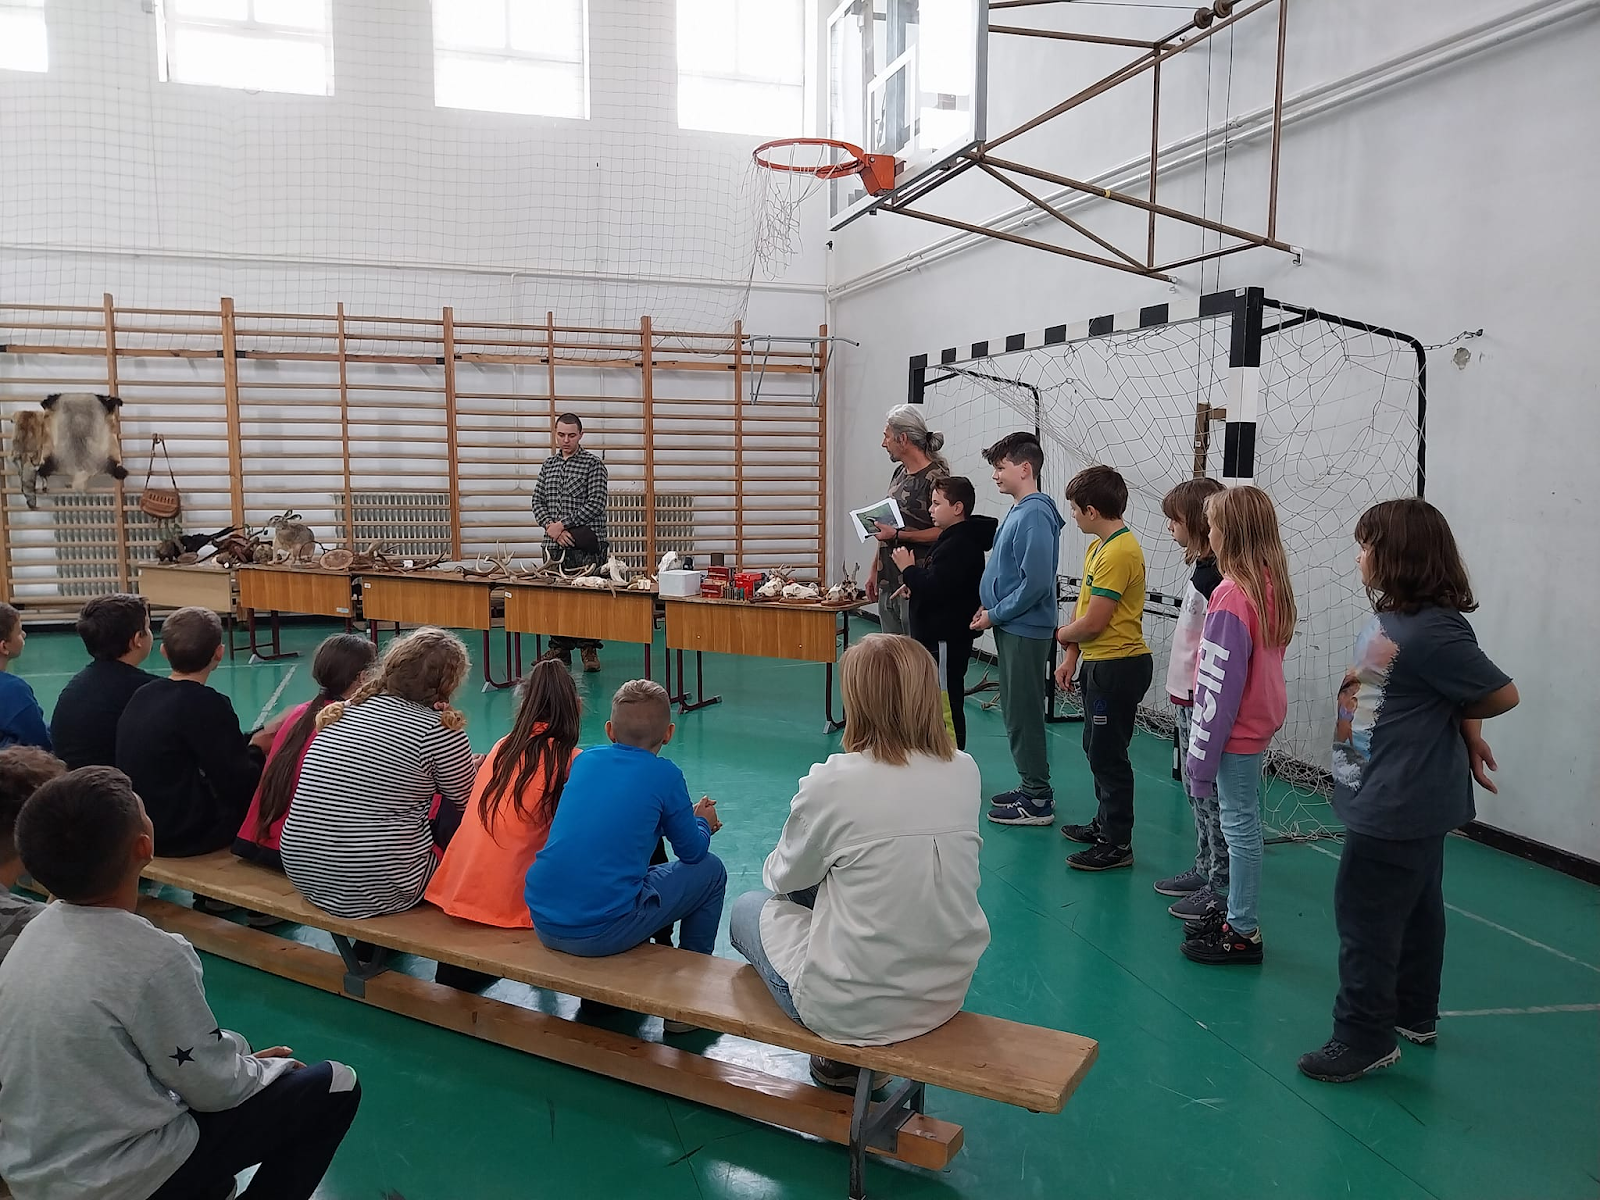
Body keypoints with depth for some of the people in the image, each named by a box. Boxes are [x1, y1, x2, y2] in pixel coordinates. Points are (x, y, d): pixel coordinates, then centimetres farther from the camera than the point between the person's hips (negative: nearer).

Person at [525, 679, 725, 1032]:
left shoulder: (584, 760, 11)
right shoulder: (664, 775, -3)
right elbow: (693, 851, 8)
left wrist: (688, 818, 35)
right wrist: (703, 822, 31)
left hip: (543, 925, 6)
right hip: (602, 932, -6)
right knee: (710, 871, 13)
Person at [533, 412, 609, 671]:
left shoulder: (593, 464, -3)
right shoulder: (549, 465, 14)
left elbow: (596, 503, -11)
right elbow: (538, 501, 12)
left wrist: (563, 524, -13)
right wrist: (550, 526, -7)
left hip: (587, 545, -5)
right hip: (556, 544, 5)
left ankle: (589, 649, 6)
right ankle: (559, 650, 17)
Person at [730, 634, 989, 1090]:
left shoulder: (835, 781, -20)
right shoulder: (965, 772, -5)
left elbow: (784, 877, -3)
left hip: (854, 1009, -5)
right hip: (948, 993, 5)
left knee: (749, 907, 21)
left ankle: (845, 1057, 18)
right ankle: (848, 1051, 22)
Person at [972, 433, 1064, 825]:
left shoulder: (1034, 514, -19)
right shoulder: (1020, 511, 11)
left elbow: (1035, 583, -24)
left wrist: (995, 615, -15)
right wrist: (991, 606, 8)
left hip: (1025, 631, -10)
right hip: (1012, 627, 10)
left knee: (1023, 714, -1)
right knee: (1016, 711, 17)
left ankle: (1037, 801, 9)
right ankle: (1033, 787, 28)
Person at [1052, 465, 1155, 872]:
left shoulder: (1119, 552, -22)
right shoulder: (1100, 545, 10)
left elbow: (1092, 622, -22)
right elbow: (1083, 607, 12)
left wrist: (1061, 635, -3)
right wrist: (1071, 657, 9)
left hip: (1118, 667, -10)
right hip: (1100, 663, 10)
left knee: (1108, 754, -1)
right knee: (1096, 747, 20)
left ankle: (1117, 845, 10)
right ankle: (1105, 824, 35)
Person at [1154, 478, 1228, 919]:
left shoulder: (1212, 576, -20)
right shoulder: (1201, 568, 10)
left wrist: (1201, 704, -20)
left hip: (1201, 703, -10)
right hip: (1187, 698, 10)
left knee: (1208, 793, -1)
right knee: (1195, 786, 19)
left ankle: (1220, 888, 10)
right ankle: (1205, 869, 32)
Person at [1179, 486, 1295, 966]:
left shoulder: (1231, 596, -22)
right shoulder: (1272, 586, 4)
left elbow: (1219, 687, -21)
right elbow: (1263, 660, 10)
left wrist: (1202, 757, -15)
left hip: (1237, 729, -9)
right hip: (1261, 720, 9)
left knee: (1239, 825, 2)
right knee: (1244, 821, 18)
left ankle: (1242, 932, 13)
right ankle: (1235, 914, 31)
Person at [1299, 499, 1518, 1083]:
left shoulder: (1430, 631, -25)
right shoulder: (1396, 617, 4)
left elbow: (1502, 694, -15)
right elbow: (1449, 687, 15)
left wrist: (1460, 725, 0)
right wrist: (1462, 730, 3)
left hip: (1397, 808, -10)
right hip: (1412, 799, 10)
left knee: (1366, 914, 0)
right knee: (1414, 909, 23)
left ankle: (1364, 1039, 14)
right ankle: (1415, 1016, 40)